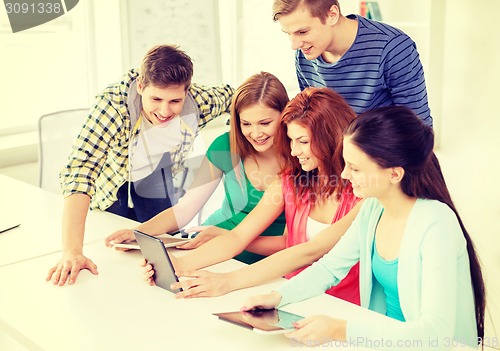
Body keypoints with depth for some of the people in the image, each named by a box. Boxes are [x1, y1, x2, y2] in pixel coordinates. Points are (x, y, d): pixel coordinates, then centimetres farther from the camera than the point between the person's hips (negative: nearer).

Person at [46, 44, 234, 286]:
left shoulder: (198, 102, -29)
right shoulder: (113, 105, -42)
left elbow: (228, 94, -4)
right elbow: (79, 171, -49)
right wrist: (72, 252, -57)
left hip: (155, 174, 3)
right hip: (111, 183, -2)